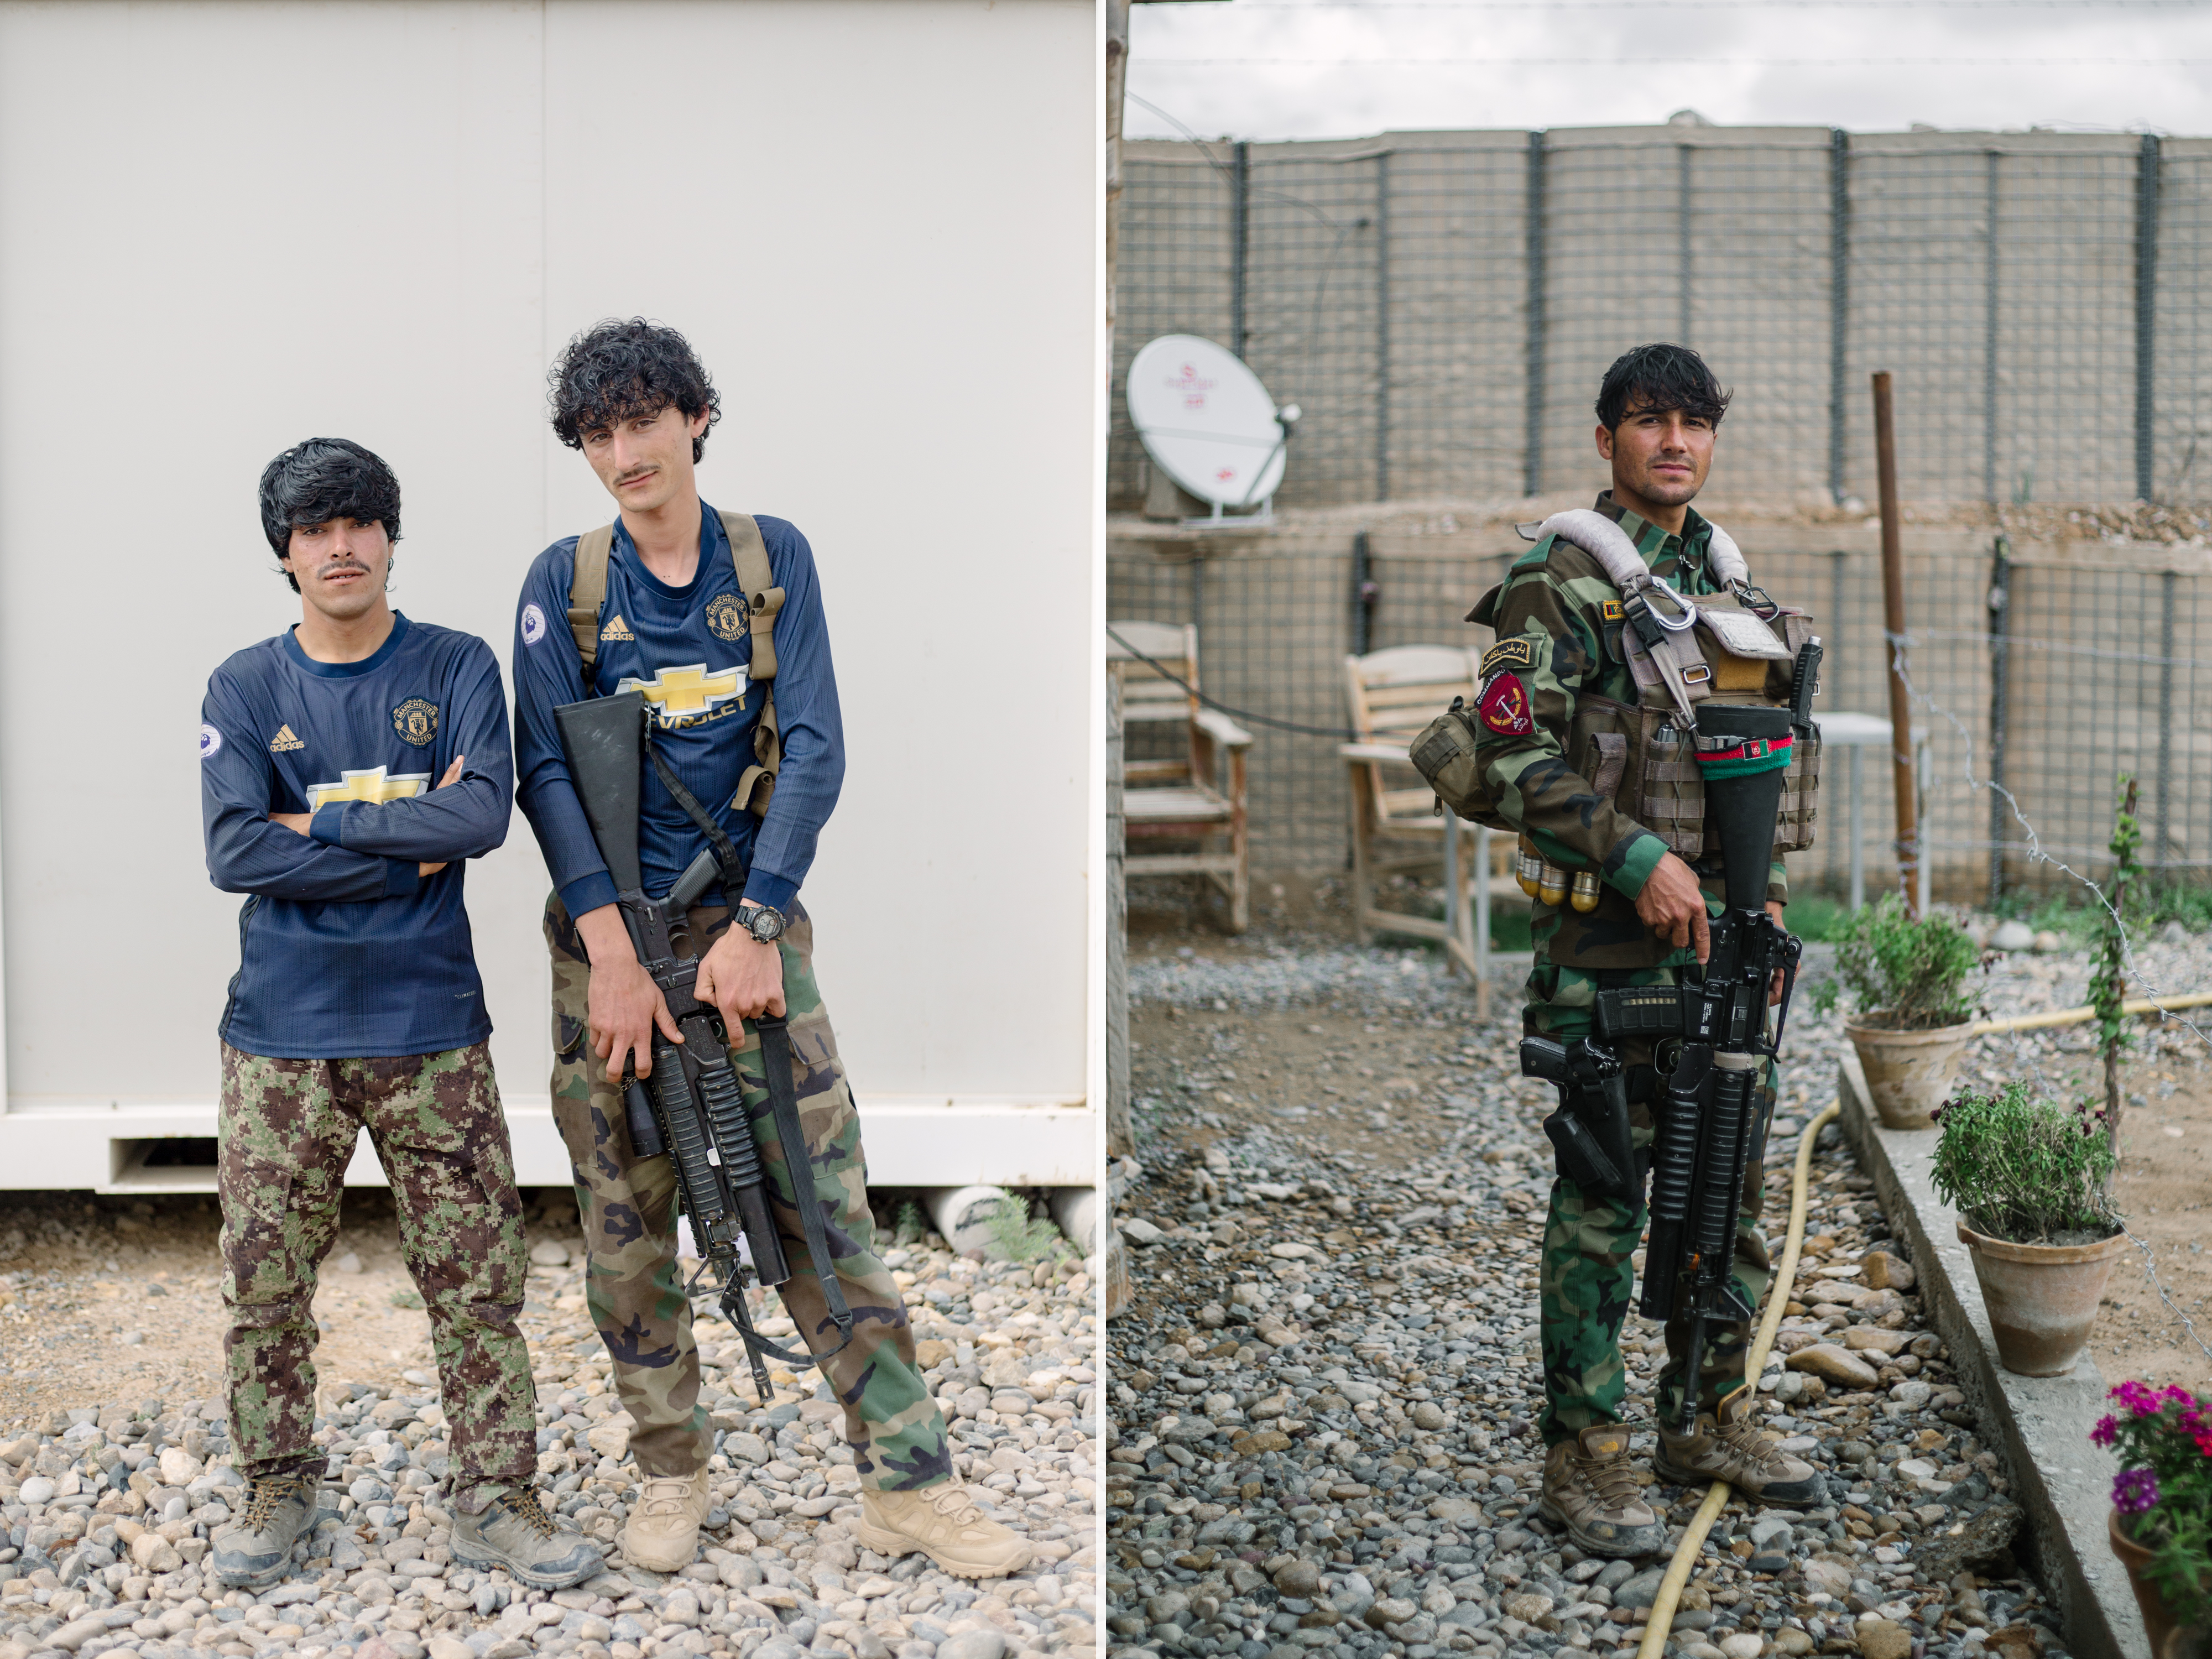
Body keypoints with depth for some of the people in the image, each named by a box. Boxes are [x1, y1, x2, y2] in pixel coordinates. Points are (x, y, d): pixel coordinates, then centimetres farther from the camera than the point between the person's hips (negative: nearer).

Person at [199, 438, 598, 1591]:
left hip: (432, 1029, 0)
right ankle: (277, 1490, 23)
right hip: (283, 1032, 1)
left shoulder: (456, 668, 4)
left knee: (477, 1277, 1)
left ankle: (494, 1500, 12)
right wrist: (411, 849, -11)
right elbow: (234, 852, -10)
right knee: (264, 1279, 6)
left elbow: (484, 812, -12)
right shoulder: (244, 690, 4)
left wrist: (320, 822, -11)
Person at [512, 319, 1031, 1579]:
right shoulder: (563, 581, 3)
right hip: (609, 930, 1)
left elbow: (815, 751, -4)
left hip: (750, 920, -1)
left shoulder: (774, 557, 3)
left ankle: (909, 1483, 1)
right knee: (626, 1223, 5)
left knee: (825, 1201, -3)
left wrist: (755, 928, -13)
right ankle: (673, 1475, 19)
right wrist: (614, 952, -15)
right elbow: (547, 771, -4)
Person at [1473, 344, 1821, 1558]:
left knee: (1728, 1184, 14)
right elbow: (1512, 749, -16)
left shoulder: (1726, 579, 15)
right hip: (1609, 941, -7)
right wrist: (1641, 862, -20)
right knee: (1604, 1200, -2)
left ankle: (1711, 1420, 28)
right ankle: (1584, 1458, 6)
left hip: (1721, 930, 7)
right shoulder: (1562, 578, -9)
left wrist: (1765, 896, 14)